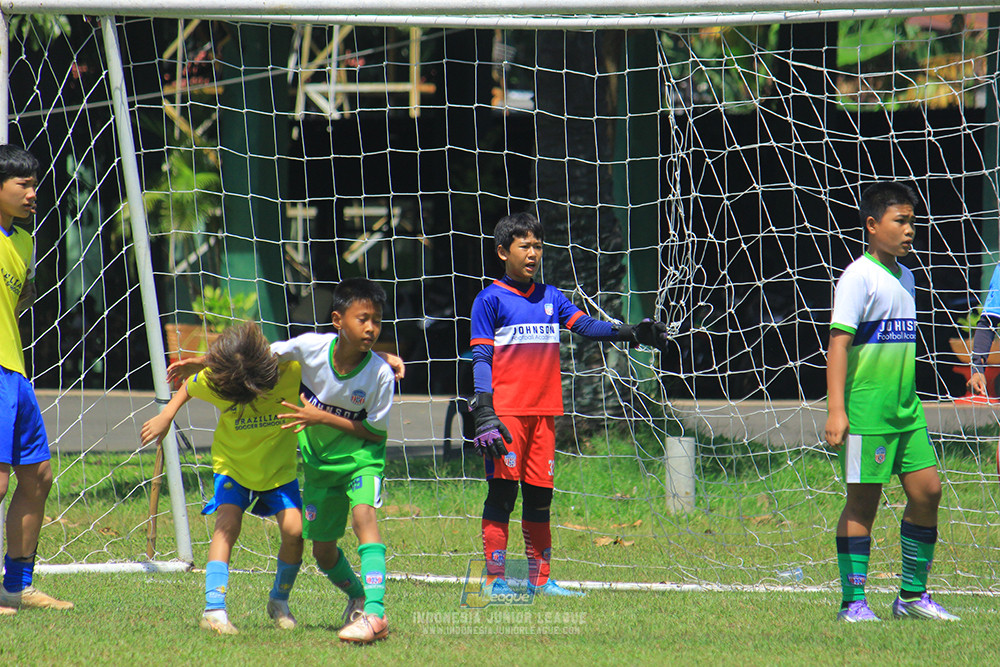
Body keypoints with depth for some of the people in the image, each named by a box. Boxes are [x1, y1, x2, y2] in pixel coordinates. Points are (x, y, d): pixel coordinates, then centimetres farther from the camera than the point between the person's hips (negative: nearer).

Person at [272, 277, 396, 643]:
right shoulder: (311, 347, -18)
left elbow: (376, 431, -14)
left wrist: (323, 418, -23)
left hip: (360, 457, -4)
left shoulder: (380, 373, -23)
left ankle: (374, 613, -39)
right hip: (319, 461, 4)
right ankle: (357, 596, 40)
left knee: (362, 513, -31)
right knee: (322, 551, 9)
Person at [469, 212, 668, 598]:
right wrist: (483, 411, -14)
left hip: (543, 412, 5)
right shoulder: (490, 300, 0)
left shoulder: (551, 298, 15)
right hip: (506, 412, -5)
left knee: (540, 494, 8)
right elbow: (481, 359, -4)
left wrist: (630, 334, -14)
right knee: (502, 490, -7)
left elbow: (585, 325, 3)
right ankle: (494, 579, -4)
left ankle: (540, 580, 13)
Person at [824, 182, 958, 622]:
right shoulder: (859, 278, -10)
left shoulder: (904, 277, 15)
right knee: (863, 500, -4)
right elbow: (839, 342, -16)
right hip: (866, 406, -8)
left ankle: (912, 594, 13)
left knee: (927, 489, 3)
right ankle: (853, 602, 2)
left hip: (905, 407, 8)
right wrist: (836, 409, -22)